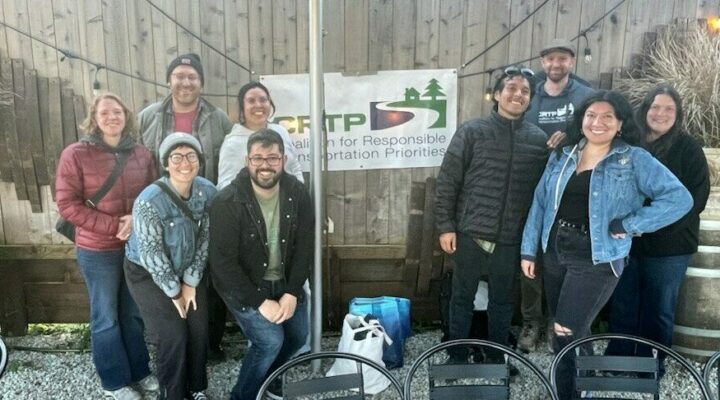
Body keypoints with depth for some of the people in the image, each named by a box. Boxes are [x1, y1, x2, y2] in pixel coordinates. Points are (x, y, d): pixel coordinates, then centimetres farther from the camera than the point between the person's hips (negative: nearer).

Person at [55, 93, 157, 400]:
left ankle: (139, 371, 34)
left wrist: (137, 219, -13)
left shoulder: (142, 154, 2)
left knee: (133, 313, 17)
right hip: (98, 250, -4)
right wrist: (114, 226, -19)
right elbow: (67, 204, -13)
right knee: (106, 318, 11)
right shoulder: (75, 154, -10)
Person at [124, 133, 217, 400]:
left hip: (189, 270, 4)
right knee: (174, 333, -7)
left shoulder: (208, 191, -15)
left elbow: (205, 239, -7)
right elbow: (152, 254, -22)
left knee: (199, 329, 2)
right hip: (147, 273, -4)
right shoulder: (149, 201, -29)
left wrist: (190, 282, -8)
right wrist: (174, 291, -13)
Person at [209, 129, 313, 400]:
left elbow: (305, 246, -7)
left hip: (284, 281, 5)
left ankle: (269, 376, 39)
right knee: (270, 340, -18)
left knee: (298, 337, 8)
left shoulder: (297, 193, -11)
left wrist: (292, 293, -15)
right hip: (243, 285, -5)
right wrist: (260, 302, -22)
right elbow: (223, 262, -22)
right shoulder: (228, 202, -23)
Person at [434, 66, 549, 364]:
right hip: (471, 234, -2)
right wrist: (445, 226, -8)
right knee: (463, 297, 10)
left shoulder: (539, 139, 4)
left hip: (511, 239, 2)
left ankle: (495, 357, 34)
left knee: (502, 301, 16)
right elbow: (447, 181, -5)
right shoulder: (472, 131, -5)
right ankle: (457, 357, 28)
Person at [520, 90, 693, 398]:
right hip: (555, 254, 5)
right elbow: (540, 202, 9)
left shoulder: (635, 160, -6)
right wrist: (528, 249, 6)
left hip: (597, 260, -5)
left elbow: (679, 198, -14)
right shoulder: (562, 155, 7)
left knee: (566, 334, -6)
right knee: (574, 333, 16)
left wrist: (627, 225, -17)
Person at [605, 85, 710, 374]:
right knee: (622, 305, 13)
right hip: (626, 240, 3)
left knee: (658, 310, 11)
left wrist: (657, 225, -17)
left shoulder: (688, 148, -4)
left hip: (668, 245, -2)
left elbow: (697, 196, -8)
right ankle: (617, 360, 30)